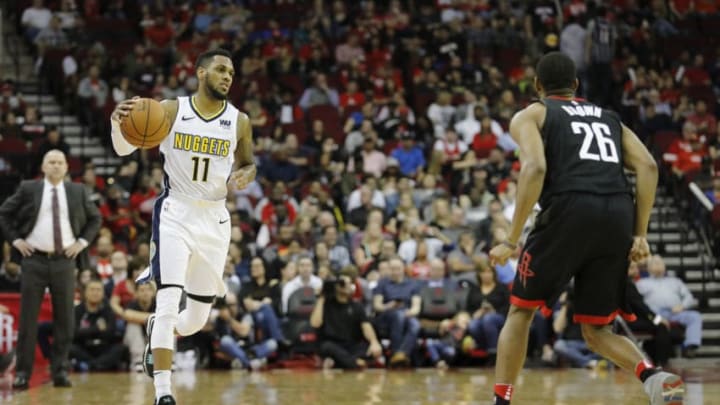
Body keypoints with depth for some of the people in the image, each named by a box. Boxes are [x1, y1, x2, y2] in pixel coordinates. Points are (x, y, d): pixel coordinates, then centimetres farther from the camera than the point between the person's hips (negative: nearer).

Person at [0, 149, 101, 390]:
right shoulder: (28, 189, 2)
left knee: (64, 318, 2)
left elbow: (95, 218, 17)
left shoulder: (77, 192, 6)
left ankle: (60, 370, 10)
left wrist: (83, 241, 4)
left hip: (64, 262, 1)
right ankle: (23, 372, 6)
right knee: (28, 318, 0)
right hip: (34, 260, -1)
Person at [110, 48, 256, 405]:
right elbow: (124, 149, -5)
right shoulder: (171, 110, -6)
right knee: (169, 302, -18)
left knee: (197, 318, 10)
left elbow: (247, 164, 14)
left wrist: (245, 175, -10)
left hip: (214, 218, 3)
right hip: (175, 214, -3)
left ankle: (156, 330, 45)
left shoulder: (239, 122, 0)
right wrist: (118, 122, -27)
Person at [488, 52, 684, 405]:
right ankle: (652, 375, -13)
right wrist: (640, 233, 11)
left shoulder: (530, 116, 16)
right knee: (596, 330, 13)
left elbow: (535, 169, -5)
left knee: (521, 311, 15)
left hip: (570, 210, -4)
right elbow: (648, 166, 12)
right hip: (619, 217, 4)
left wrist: (512, 241, -4)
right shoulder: (609, 117, 29)